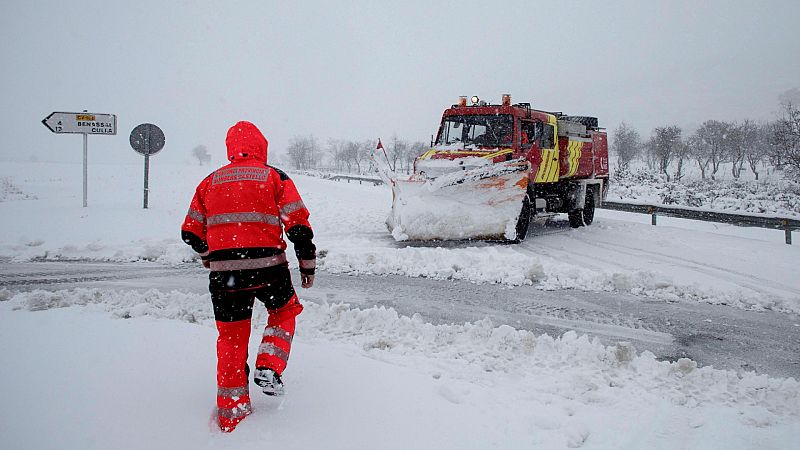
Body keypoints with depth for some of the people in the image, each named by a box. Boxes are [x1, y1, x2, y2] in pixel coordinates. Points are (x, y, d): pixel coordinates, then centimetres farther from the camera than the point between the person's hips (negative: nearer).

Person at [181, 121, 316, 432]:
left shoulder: (209, 182, 12)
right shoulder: (274, 177, 3)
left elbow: (191, 234, 15)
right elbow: (298, 226, -3)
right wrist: (308, 266, 8)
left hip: (224, 273, 2)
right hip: (268, 267, -2)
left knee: (232, 336, 14)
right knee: (285, 311, 26)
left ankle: (232, 415, 18)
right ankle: (268, 367, 8)